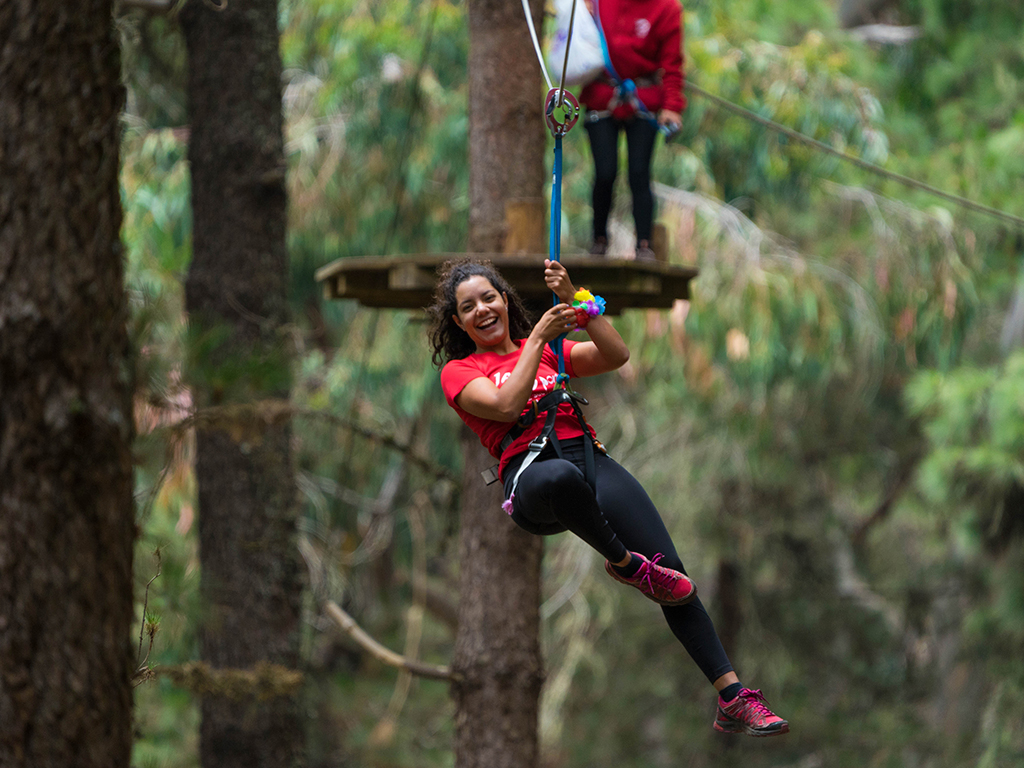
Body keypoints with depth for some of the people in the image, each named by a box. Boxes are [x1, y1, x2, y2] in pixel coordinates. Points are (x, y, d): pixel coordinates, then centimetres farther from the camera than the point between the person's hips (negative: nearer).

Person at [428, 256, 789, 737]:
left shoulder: (551, 352, 27)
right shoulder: (458, 372, 15)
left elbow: (616, 356, 10)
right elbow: (506, 406, -6)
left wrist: (576, 301, 1)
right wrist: (537, 337, -1)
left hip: (590, 458, 4)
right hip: (529, 474, -4)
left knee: (670, 571, -13)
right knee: (560, 478, -45)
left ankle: (733, 700, -14)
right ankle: (623, 564, -18)